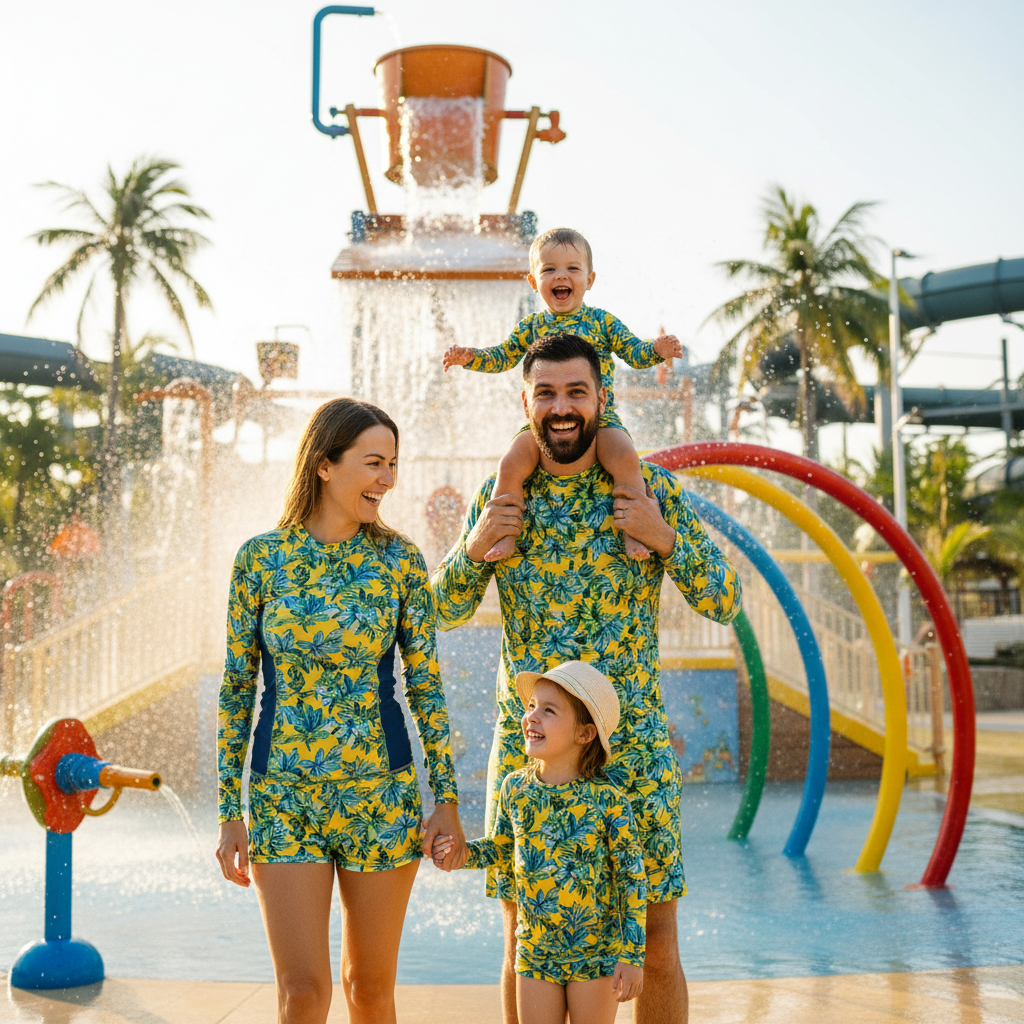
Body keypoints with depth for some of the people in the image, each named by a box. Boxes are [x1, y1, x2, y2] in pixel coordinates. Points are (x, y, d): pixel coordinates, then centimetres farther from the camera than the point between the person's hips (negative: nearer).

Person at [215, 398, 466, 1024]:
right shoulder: (261, 558, -3)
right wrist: (229, 814, 1)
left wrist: (447, 800, -1)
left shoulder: (400, 560, -1)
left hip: (383, 792, 1)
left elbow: (426, 684, 3)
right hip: (283, 795, -1)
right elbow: (237, 687, 2)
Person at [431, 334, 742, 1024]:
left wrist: (665, 538, -18)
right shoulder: (500, 495, 4)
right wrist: (474, 545, -9)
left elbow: (726, 603, -3)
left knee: (657, 943, 3)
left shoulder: (653, 487, -3)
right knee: (524, 947, 9)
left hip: (634, 751, -1)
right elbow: (446, 612, 9)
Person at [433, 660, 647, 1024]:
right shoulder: (514, 788, -4)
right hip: (534, 951, 4)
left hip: (596, 954, -3)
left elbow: (633, 878, -11)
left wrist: (632, 956, -11)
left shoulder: (607, 801, -17)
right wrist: (464, 855, -5)